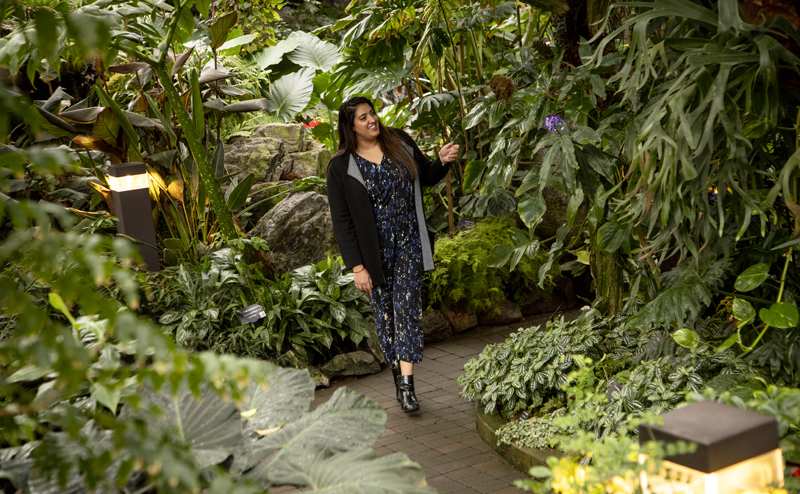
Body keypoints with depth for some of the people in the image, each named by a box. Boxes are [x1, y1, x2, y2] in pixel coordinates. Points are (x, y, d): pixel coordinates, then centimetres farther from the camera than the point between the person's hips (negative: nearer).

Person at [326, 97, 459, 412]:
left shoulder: (400, 143, 3)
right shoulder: (341, 167, -6)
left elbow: (427, 177, 18)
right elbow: (341, 221, -6)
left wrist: (443, 161, -5)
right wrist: (357, 266, -10)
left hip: (409, 244, 1)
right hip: (374, 252, -1)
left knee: (407, 307, -10)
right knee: (384, 314, 5)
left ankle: (407, 384, -13)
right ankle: (398, 375, 22)